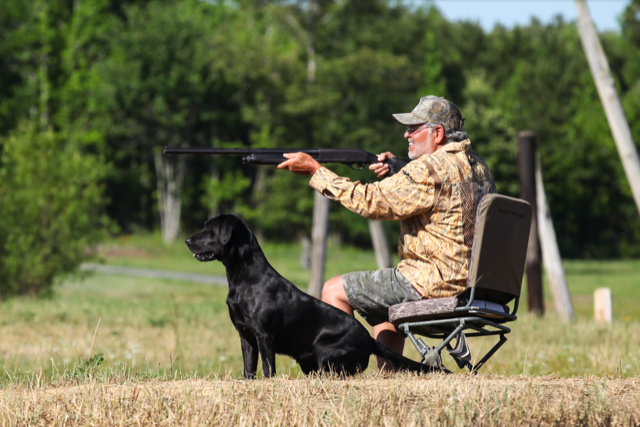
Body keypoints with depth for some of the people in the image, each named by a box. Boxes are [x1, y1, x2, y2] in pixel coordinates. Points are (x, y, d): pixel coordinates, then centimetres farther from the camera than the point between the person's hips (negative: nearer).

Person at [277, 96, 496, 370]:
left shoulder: (432, 168, -17)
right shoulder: (476, 166, 13)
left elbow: (372, 202, -17)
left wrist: (315, 170, -12)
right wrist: (393, 176, 9)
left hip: (433, 284, -10)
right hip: (468, 282, 10)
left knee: (334, 291, 1)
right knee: (385, 306, 33)